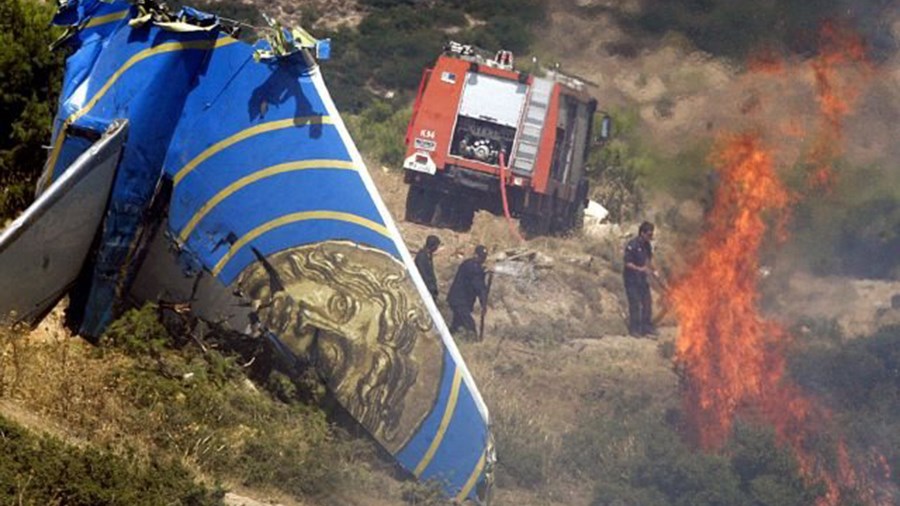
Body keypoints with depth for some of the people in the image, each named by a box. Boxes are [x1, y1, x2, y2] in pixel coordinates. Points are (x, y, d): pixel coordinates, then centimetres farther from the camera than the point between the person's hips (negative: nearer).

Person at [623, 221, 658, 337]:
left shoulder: (647, 245, 5)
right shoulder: (632, 245, -18)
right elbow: (628, 263, -19)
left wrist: (652, 271, 6)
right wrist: (639, 269, -31)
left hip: (642, 278, 8)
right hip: (632, 280, -7)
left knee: (647, 302, 10)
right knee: (635, 304, -4)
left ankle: (647, 327, 21)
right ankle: (634, 329, 6)